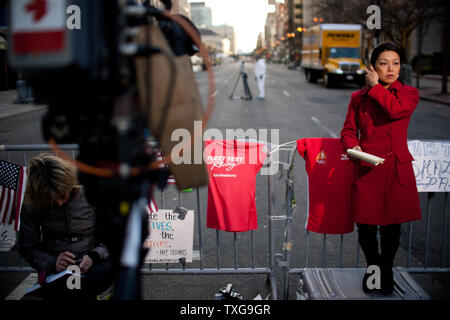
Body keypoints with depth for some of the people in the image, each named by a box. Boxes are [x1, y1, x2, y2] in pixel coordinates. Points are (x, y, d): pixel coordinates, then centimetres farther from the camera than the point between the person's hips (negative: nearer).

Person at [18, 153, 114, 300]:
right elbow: (27, 248, 3)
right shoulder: (31, 205, -4)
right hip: (55, 269, 0)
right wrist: (53, 263, -18)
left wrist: (93, 256, -22)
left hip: (91, 264, 1)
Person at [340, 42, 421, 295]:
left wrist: (375, 86, -5)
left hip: (397, 170, 0)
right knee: (366, 226, 2)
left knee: (391, 227, 7)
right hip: (367, 169, 1)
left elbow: (394, 109, -18)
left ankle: (387, 270, 32)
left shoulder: (409, 94, 4)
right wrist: (353, 147, -11)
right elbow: (348, 131, 10)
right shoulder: (359, 97, 8)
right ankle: (373, 266, 30)